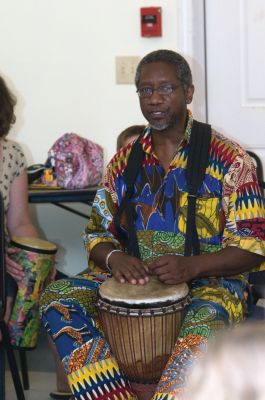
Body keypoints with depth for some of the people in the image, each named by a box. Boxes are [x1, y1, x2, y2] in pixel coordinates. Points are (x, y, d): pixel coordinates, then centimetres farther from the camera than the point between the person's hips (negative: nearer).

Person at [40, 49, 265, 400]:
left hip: (209, 279, -4)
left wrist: (191, 267, -24)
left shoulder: (228, 160, -5)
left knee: (204, 329, -40)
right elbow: (98, 232, 13)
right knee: (57, 299, -20)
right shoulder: (125, 160, 9)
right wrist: (114, 258, -12)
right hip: (134, 277, 5)